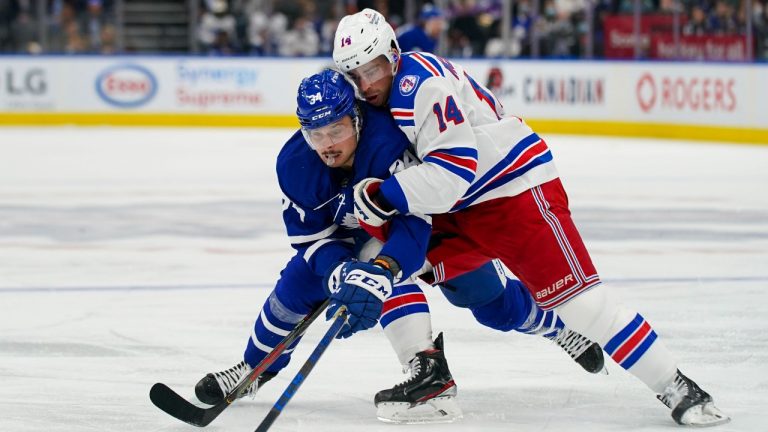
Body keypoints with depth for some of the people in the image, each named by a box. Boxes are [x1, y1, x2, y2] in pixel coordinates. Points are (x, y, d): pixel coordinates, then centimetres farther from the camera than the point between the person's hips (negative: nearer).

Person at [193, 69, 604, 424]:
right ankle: (255, 367, 9)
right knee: (300, 280, -7)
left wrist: (382, 268, -66)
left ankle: (559, 326, 15)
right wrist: (338, 272, -36)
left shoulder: (388, 142, -44)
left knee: (489, 298, -10)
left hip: (432, 216, -5)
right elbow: (310, 233, -17)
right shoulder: (294, 163, -24)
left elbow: (413, 222, -51)